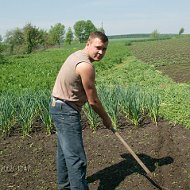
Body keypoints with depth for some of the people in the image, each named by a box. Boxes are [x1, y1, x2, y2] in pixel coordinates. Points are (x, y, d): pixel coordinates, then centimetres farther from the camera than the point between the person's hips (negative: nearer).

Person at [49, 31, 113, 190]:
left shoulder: (77, 55, 8)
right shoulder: (86, 65, -22)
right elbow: (93, 101, -15)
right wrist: (106, 119, 0)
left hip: (59, 107, 11)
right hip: (67, 112, -11)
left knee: (65, 151, 23)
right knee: (76, 159, -7)